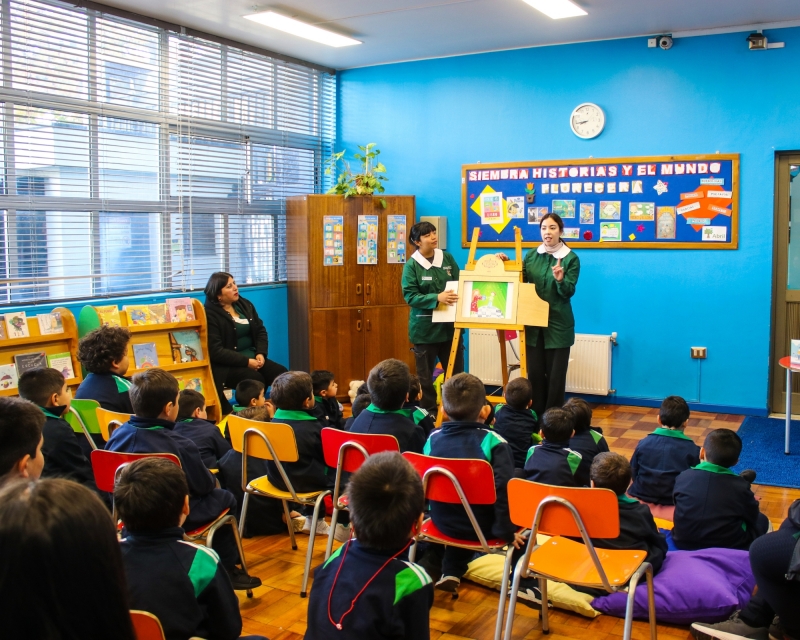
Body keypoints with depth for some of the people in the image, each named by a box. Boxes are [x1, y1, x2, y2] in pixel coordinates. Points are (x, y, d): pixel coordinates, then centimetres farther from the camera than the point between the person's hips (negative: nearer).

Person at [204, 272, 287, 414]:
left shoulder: (245, 305, 12)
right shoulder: (210, 315, -11)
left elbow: (260, 330, 14)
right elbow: (215, 351, -17)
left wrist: (261, 353, -6)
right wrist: (246, 362, -20)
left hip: (252, 358, 7)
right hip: (226, 365, -7)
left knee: (281, 373, -17)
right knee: (256, 379, -32)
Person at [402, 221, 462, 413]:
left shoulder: (447, 258, 4)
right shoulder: (412, 265, -8)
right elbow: (410, 296, -14)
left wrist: (459, 295, -13)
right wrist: (436, 298, -26)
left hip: (449, 325, 4)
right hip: (425, 328, -4)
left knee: (456, 372, 11)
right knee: (425, 376, 7)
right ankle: (429, 413, 19)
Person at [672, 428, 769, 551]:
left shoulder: (684, 477, -8)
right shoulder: (740, 486, -13)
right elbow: (752, 517, 2)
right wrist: (752, 502, 23)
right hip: (729, 548, -3)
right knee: (762, 521, 22)